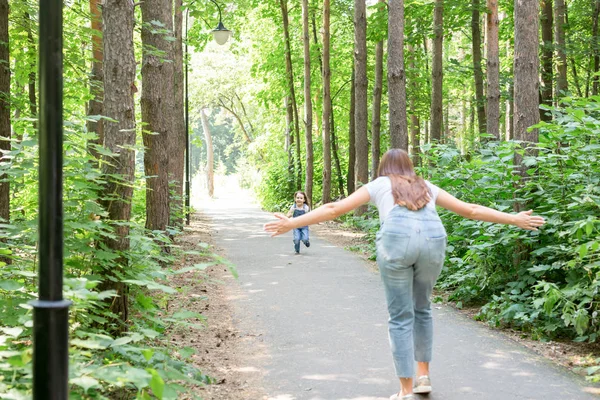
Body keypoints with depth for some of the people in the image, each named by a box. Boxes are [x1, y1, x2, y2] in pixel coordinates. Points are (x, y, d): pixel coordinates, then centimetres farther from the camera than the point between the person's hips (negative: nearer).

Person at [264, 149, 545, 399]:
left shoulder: (378, 184, 27)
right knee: (421, 308, 24)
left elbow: (334, 208, 21)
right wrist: (514, 220, 43)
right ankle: (423, 376, 28)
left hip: (396, 241, -3)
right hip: (433, 239, 3)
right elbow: (471, 210, 35)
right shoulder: (427, 187, 33)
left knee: (401, 317, 5)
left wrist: (292, 224, 23)